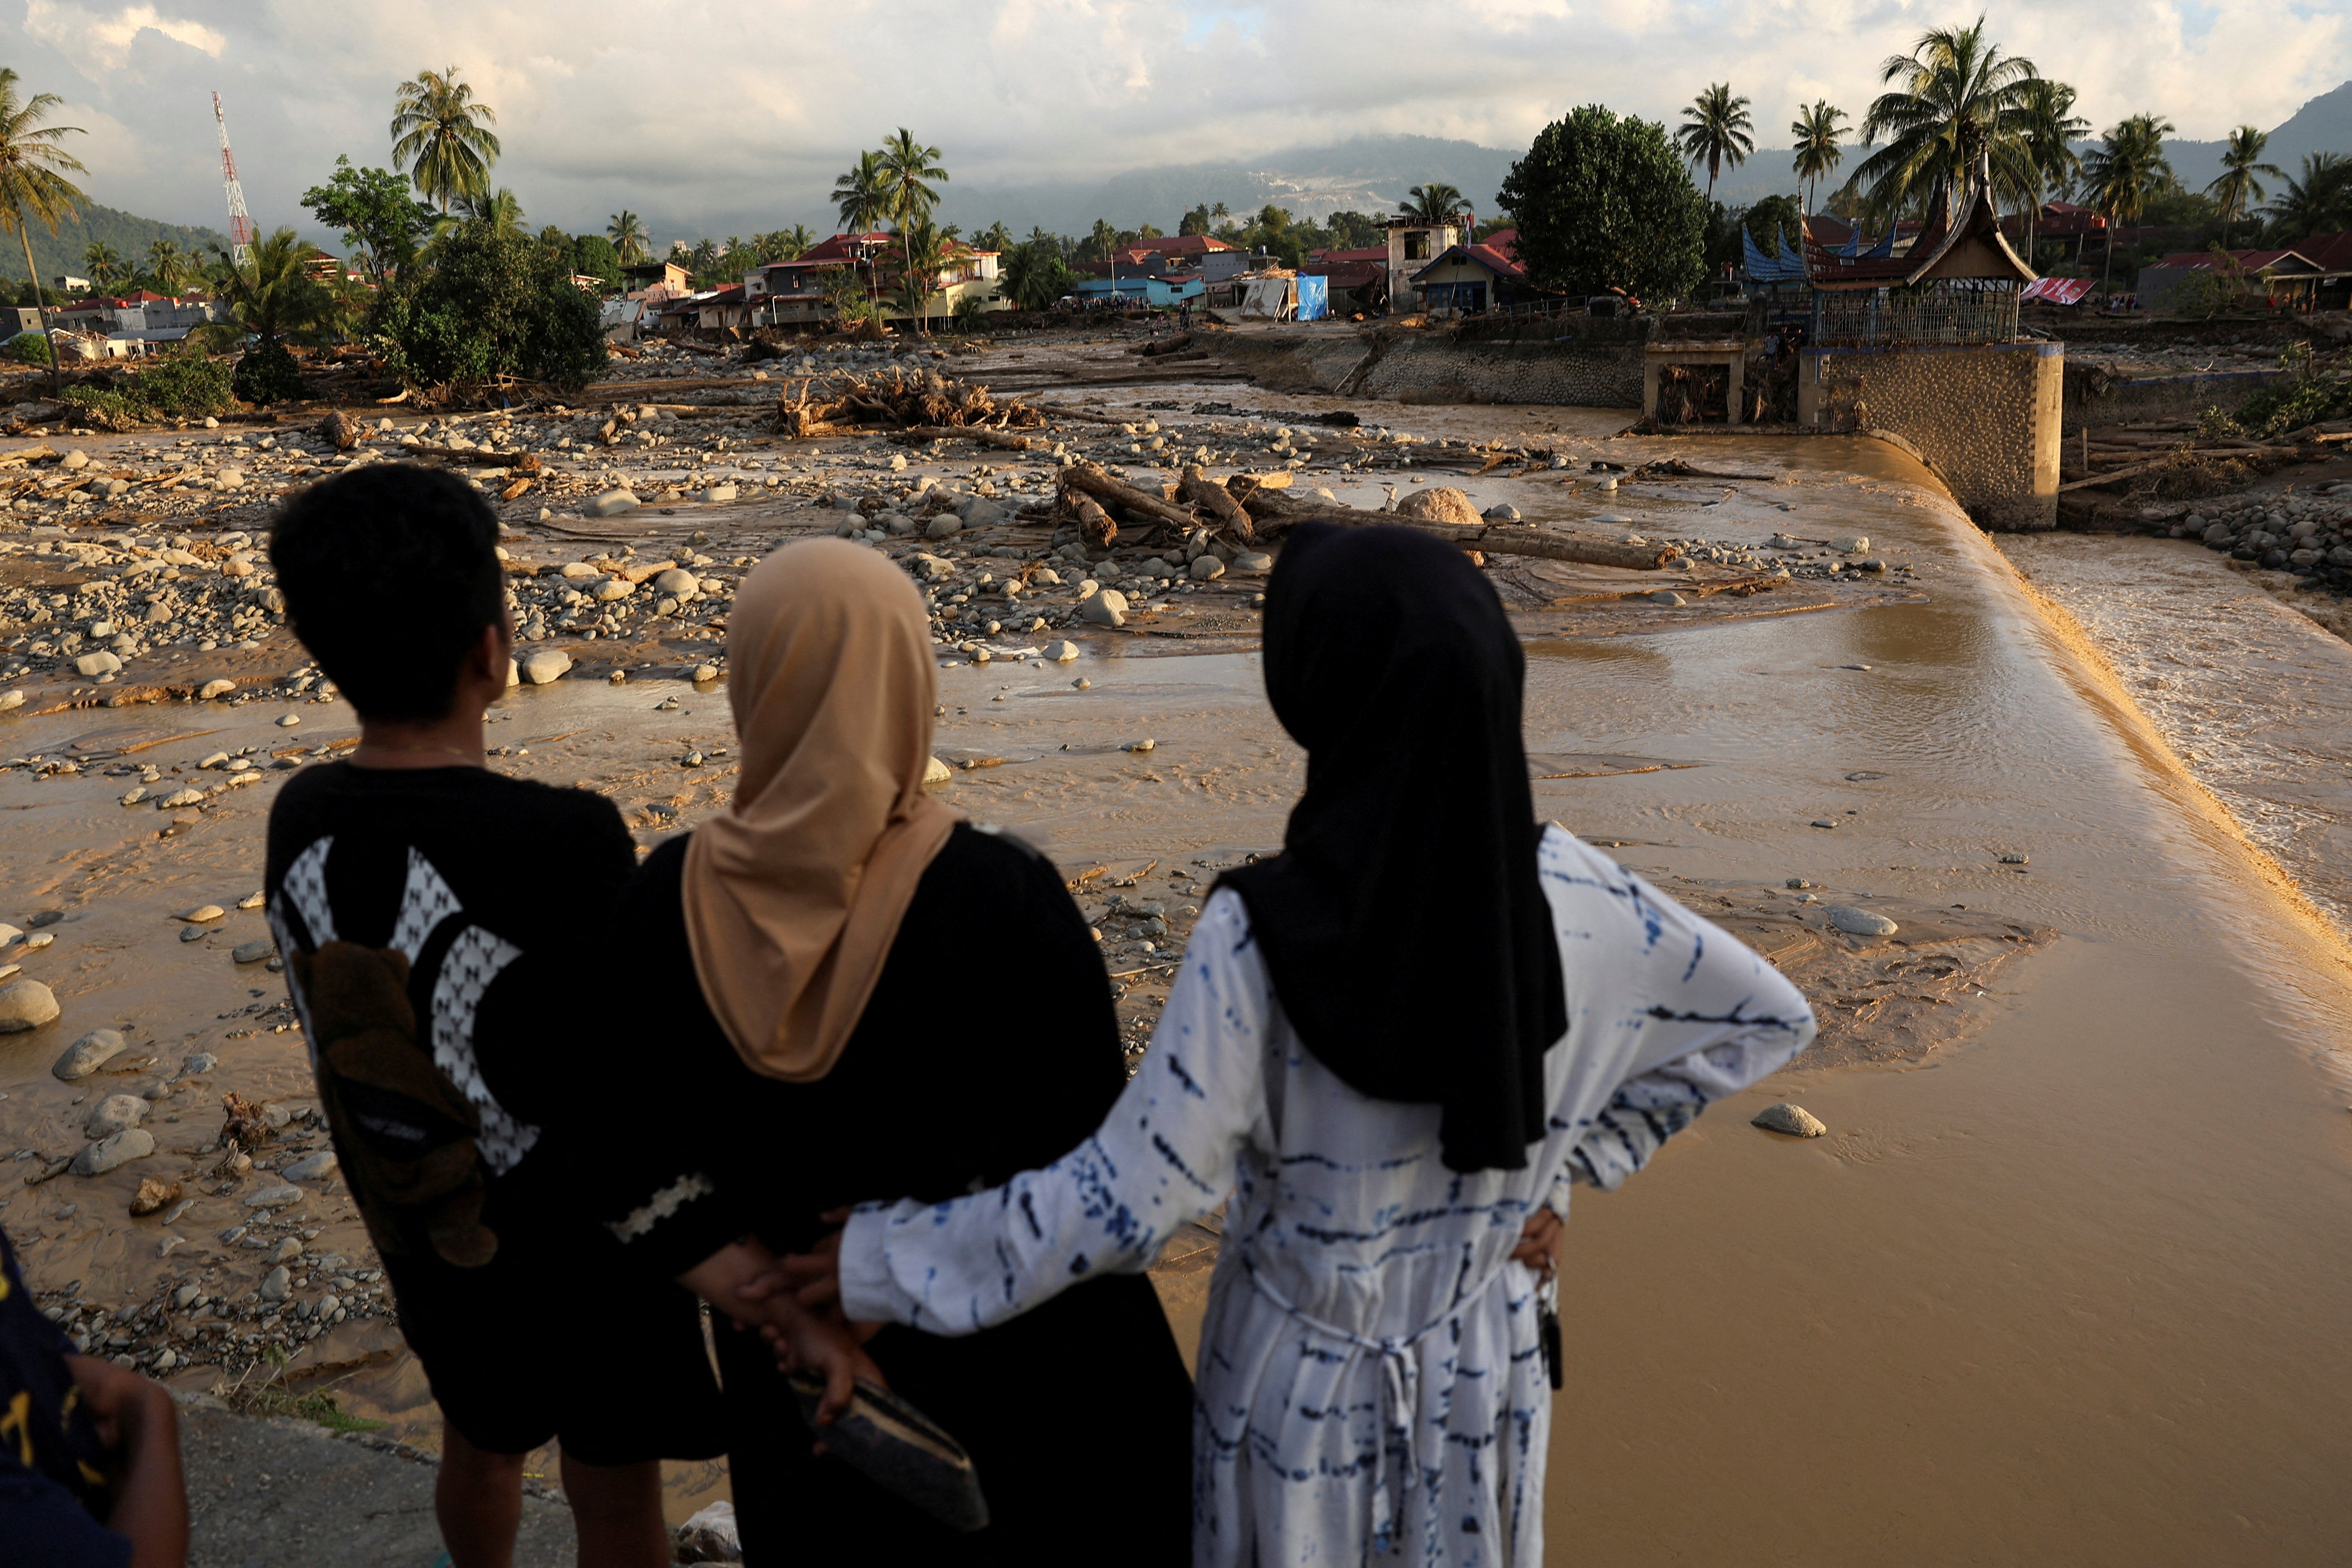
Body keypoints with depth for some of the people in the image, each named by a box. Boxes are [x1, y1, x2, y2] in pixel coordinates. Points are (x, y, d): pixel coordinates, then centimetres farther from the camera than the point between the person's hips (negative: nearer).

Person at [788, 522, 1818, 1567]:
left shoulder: (1258, 937, -32)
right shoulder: (1568, 892, -19)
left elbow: (1130, 1196, -27)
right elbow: (1762, 1018, -4)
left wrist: (878, 1260, -14)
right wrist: (1567, 1170, 0)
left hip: (1303, 1380, -3)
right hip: (1485, 1366, 3)